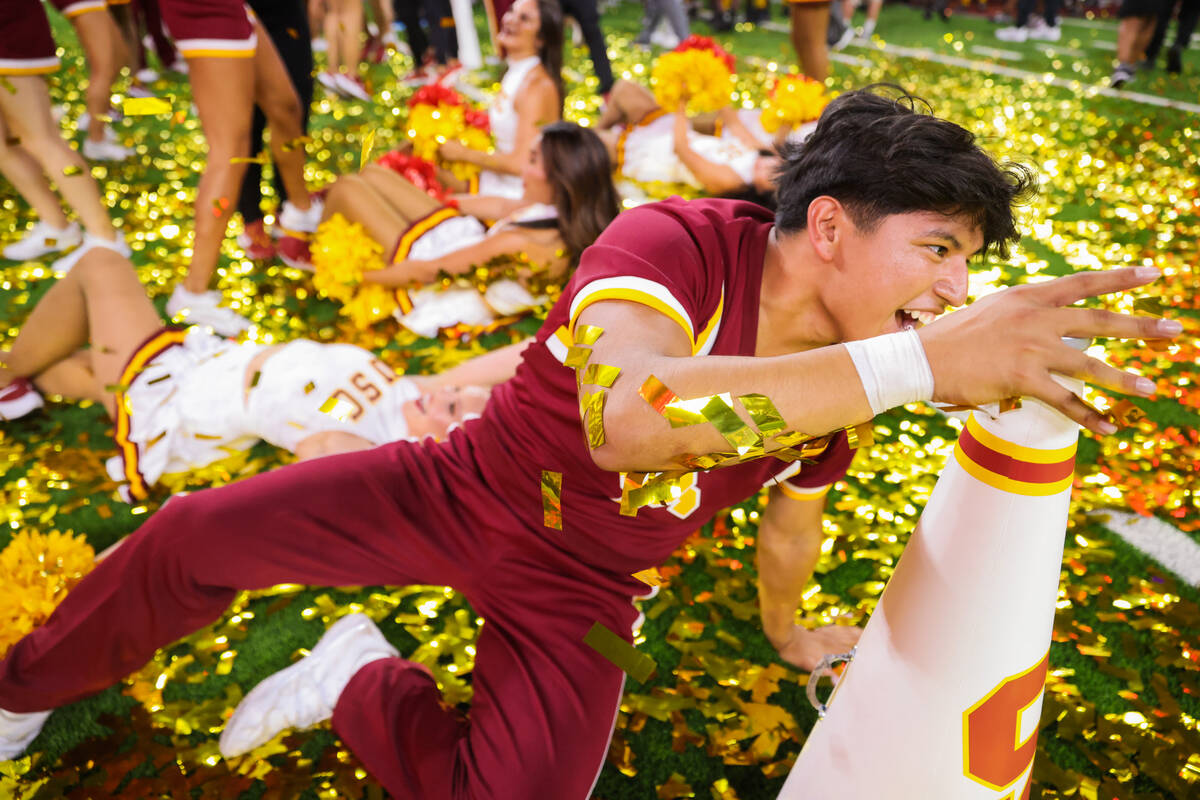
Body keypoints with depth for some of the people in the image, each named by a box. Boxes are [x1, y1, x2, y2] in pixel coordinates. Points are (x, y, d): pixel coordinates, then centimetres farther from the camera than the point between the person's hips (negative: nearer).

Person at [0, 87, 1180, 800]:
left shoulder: (845, 380, -9)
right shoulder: (678, 242, -29)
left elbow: (791, 519, 11)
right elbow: (628, 412, -51)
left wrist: (786, 631, 28)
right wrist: (925, 361, -55)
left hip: (577, 583, 4)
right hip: (467, 492, -3)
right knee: (198, 540, -6)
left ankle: (364, 687, 13)